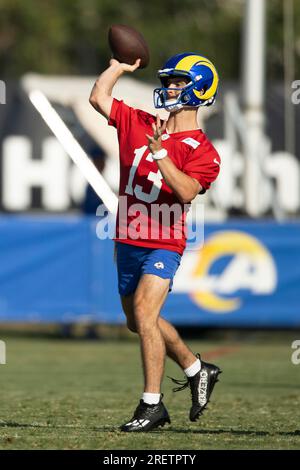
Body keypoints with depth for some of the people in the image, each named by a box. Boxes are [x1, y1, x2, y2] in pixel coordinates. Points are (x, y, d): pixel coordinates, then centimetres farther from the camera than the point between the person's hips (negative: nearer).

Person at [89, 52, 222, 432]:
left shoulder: (202, 151, -7)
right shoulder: (139, 124, 8)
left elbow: (187, 191, -22)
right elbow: (98, 97, 9)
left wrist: (160, 155, -30)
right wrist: (121, 65, 13)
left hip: (164, 244, -7)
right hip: (128, 241, 7)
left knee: (144, 312, -21)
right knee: (138, 322, 17)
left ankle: (152, 405, -17)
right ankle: (198, 371, 36)